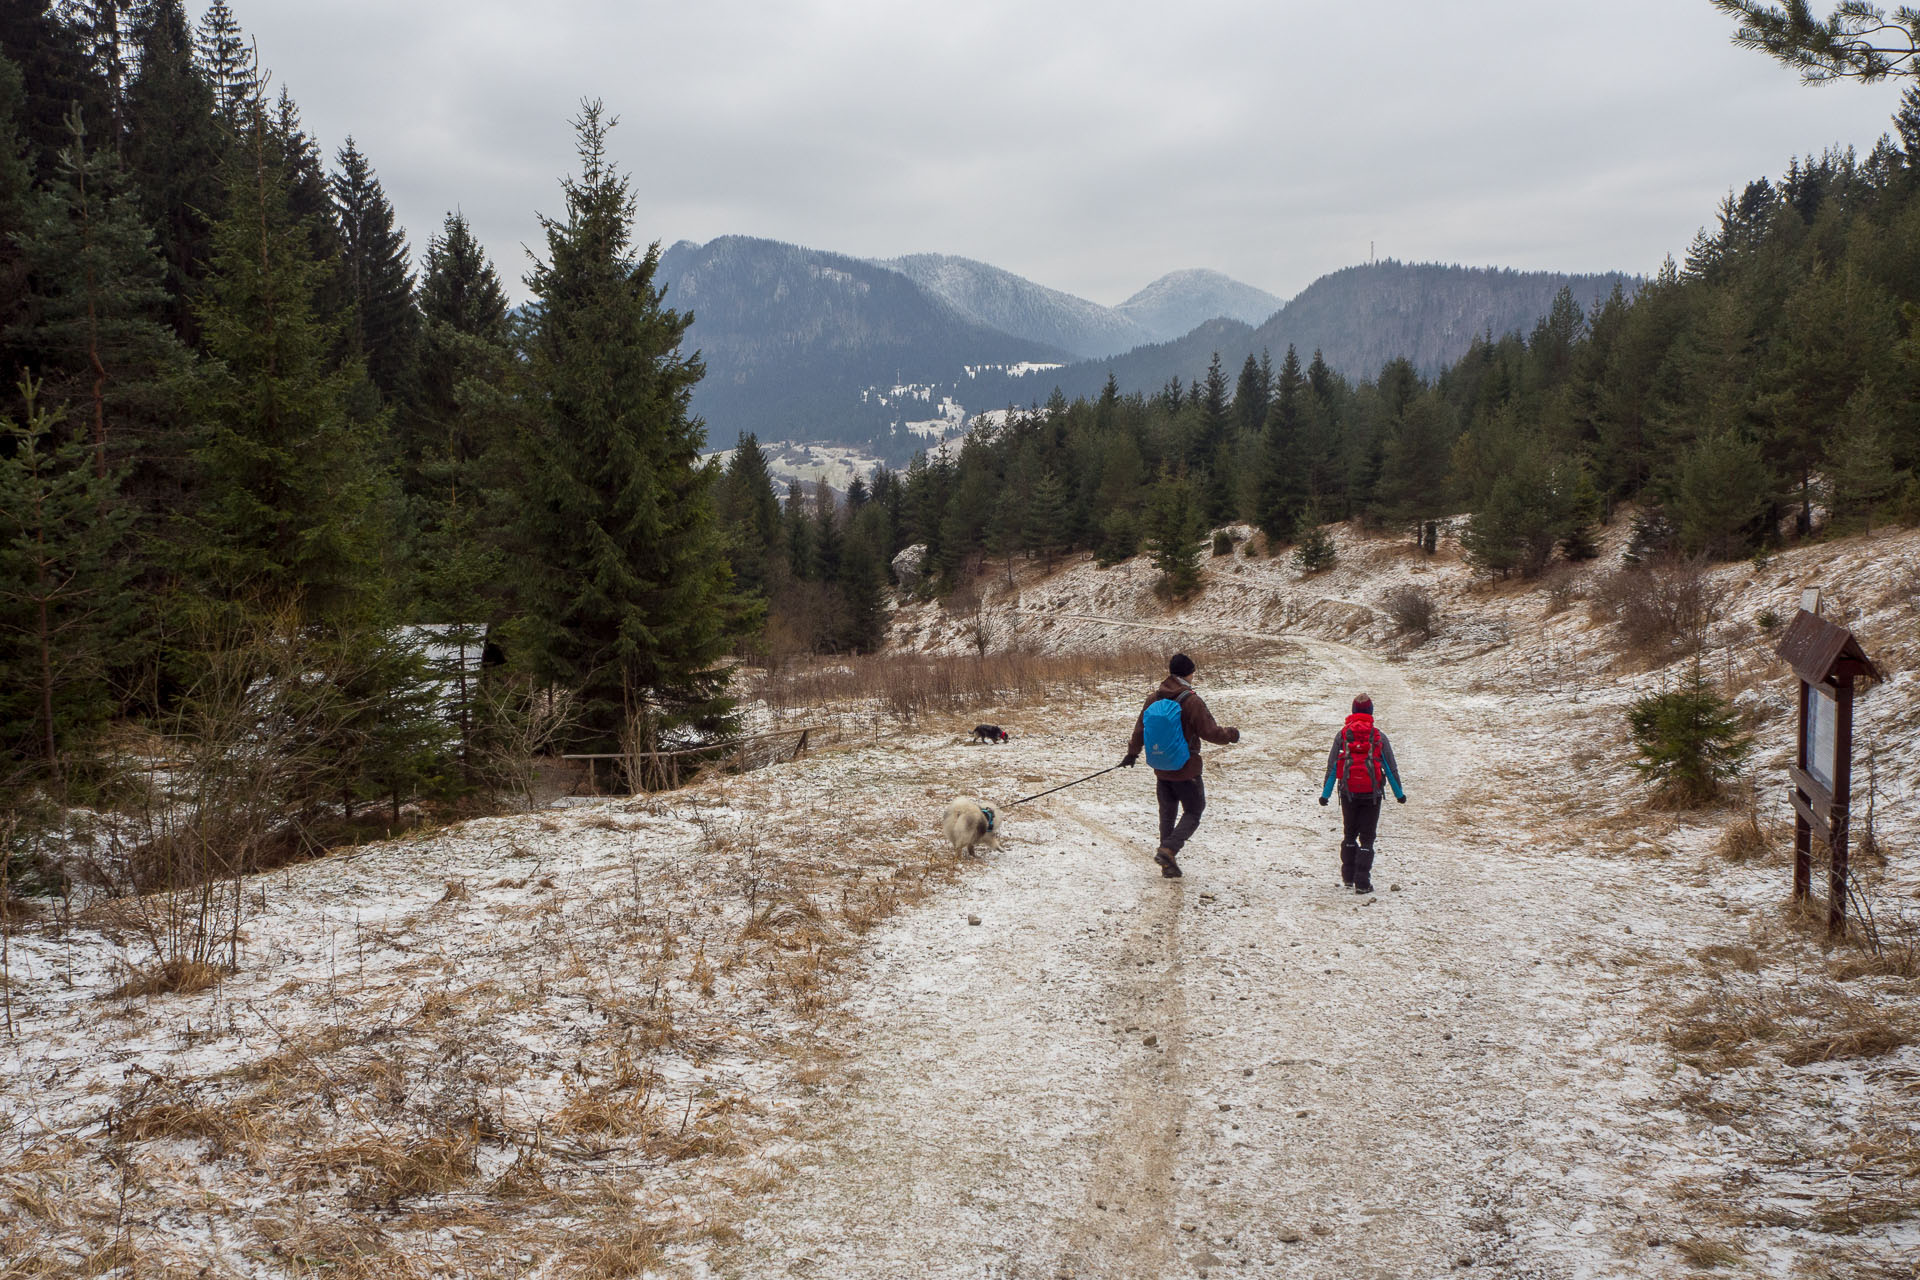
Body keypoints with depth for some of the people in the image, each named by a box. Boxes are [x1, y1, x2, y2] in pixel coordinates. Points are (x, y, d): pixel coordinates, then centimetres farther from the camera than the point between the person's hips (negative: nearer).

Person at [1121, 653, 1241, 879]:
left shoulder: (1154, 699, 1)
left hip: (1161, 769, 5)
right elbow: (1211, 732, -16)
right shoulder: (1192, 702, -16)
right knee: (1193, 813, 8)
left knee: (1167, 813, 17)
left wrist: (1132, 753, 26)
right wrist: (1231, 735, 4)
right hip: (1186, 770, -5)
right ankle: (1168, 850, -12)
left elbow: (1140, 727, 10)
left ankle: (1168, 865, 20)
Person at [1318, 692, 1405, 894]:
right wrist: (1399, 793, 14)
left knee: (1350, 834, 19)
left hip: (1348, 792, 1)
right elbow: (1391, 767, 4)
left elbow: (1331, 766, 1)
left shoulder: (1342, 735, 2)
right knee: (1367, 837, 4)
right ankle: (1362, 882, -3)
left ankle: (1348, 875, 21)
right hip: (1371, 793, -1)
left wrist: (1325, 793, 5)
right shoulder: (1378, 736, 0)